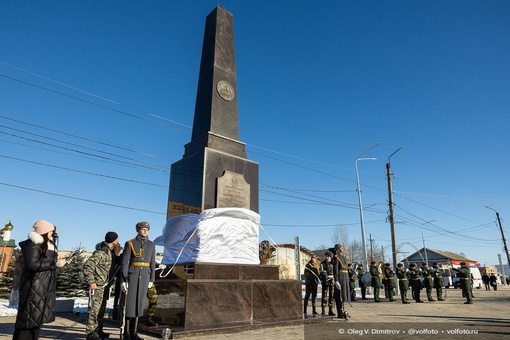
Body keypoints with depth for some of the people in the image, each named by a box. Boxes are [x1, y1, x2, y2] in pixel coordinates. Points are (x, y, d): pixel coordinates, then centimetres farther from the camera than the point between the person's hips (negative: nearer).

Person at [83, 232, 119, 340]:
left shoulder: (108, 251, 7)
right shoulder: (101, 252, -22)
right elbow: (87, 266, -27)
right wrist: (91, 282, -22)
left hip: (103, 285, 9)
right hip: (96, 285, -9)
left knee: (101, 308, 18)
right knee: (94, 309, 0)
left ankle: (98, 330, 30)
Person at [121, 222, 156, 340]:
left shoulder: (151, 244, 7)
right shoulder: (130, 243, -4)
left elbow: (152, 263, 9)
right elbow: (124, 263, -7)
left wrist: (151, 280, 7)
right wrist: (123, 280, -11)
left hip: (144, 276, 4)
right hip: (132, 275, -3)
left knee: (139, 303, 7)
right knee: (129, 303, 0)